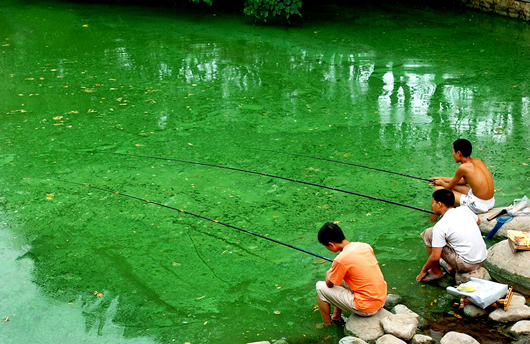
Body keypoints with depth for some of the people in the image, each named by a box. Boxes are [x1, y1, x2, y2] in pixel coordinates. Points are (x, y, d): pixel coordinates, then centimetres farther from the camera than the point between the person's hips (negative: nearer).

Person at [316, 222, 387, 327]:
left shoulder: (341, 260, -20)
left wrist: (328, 273, 17)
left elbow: (329, 284, -4)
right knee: (340, 278, 25)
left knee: (320, 287, 4)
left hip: (367, 308, -8)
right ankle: (336, 317, 36)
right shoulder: (365, 246, 0)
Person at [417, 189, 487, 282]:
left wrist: (423, 270, 2)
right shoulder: (465, 209, 1)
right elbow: (478, 222, 24)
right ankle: (451, 266, 26)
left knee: (428, 233, -2)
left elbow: (435, 257, -15)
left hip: (466, 265, -7)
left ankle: (436, 272, 12)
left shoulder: (440, 226, -17)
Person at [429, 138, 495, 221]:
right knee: (455, 186, 27)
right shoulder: (478, 161, 8)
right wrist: (442, 178, 29)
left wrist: (441, 182, 23)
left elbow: (449, 187, 0)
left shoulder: (463, 167, -15)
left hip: (478, 205, -8)